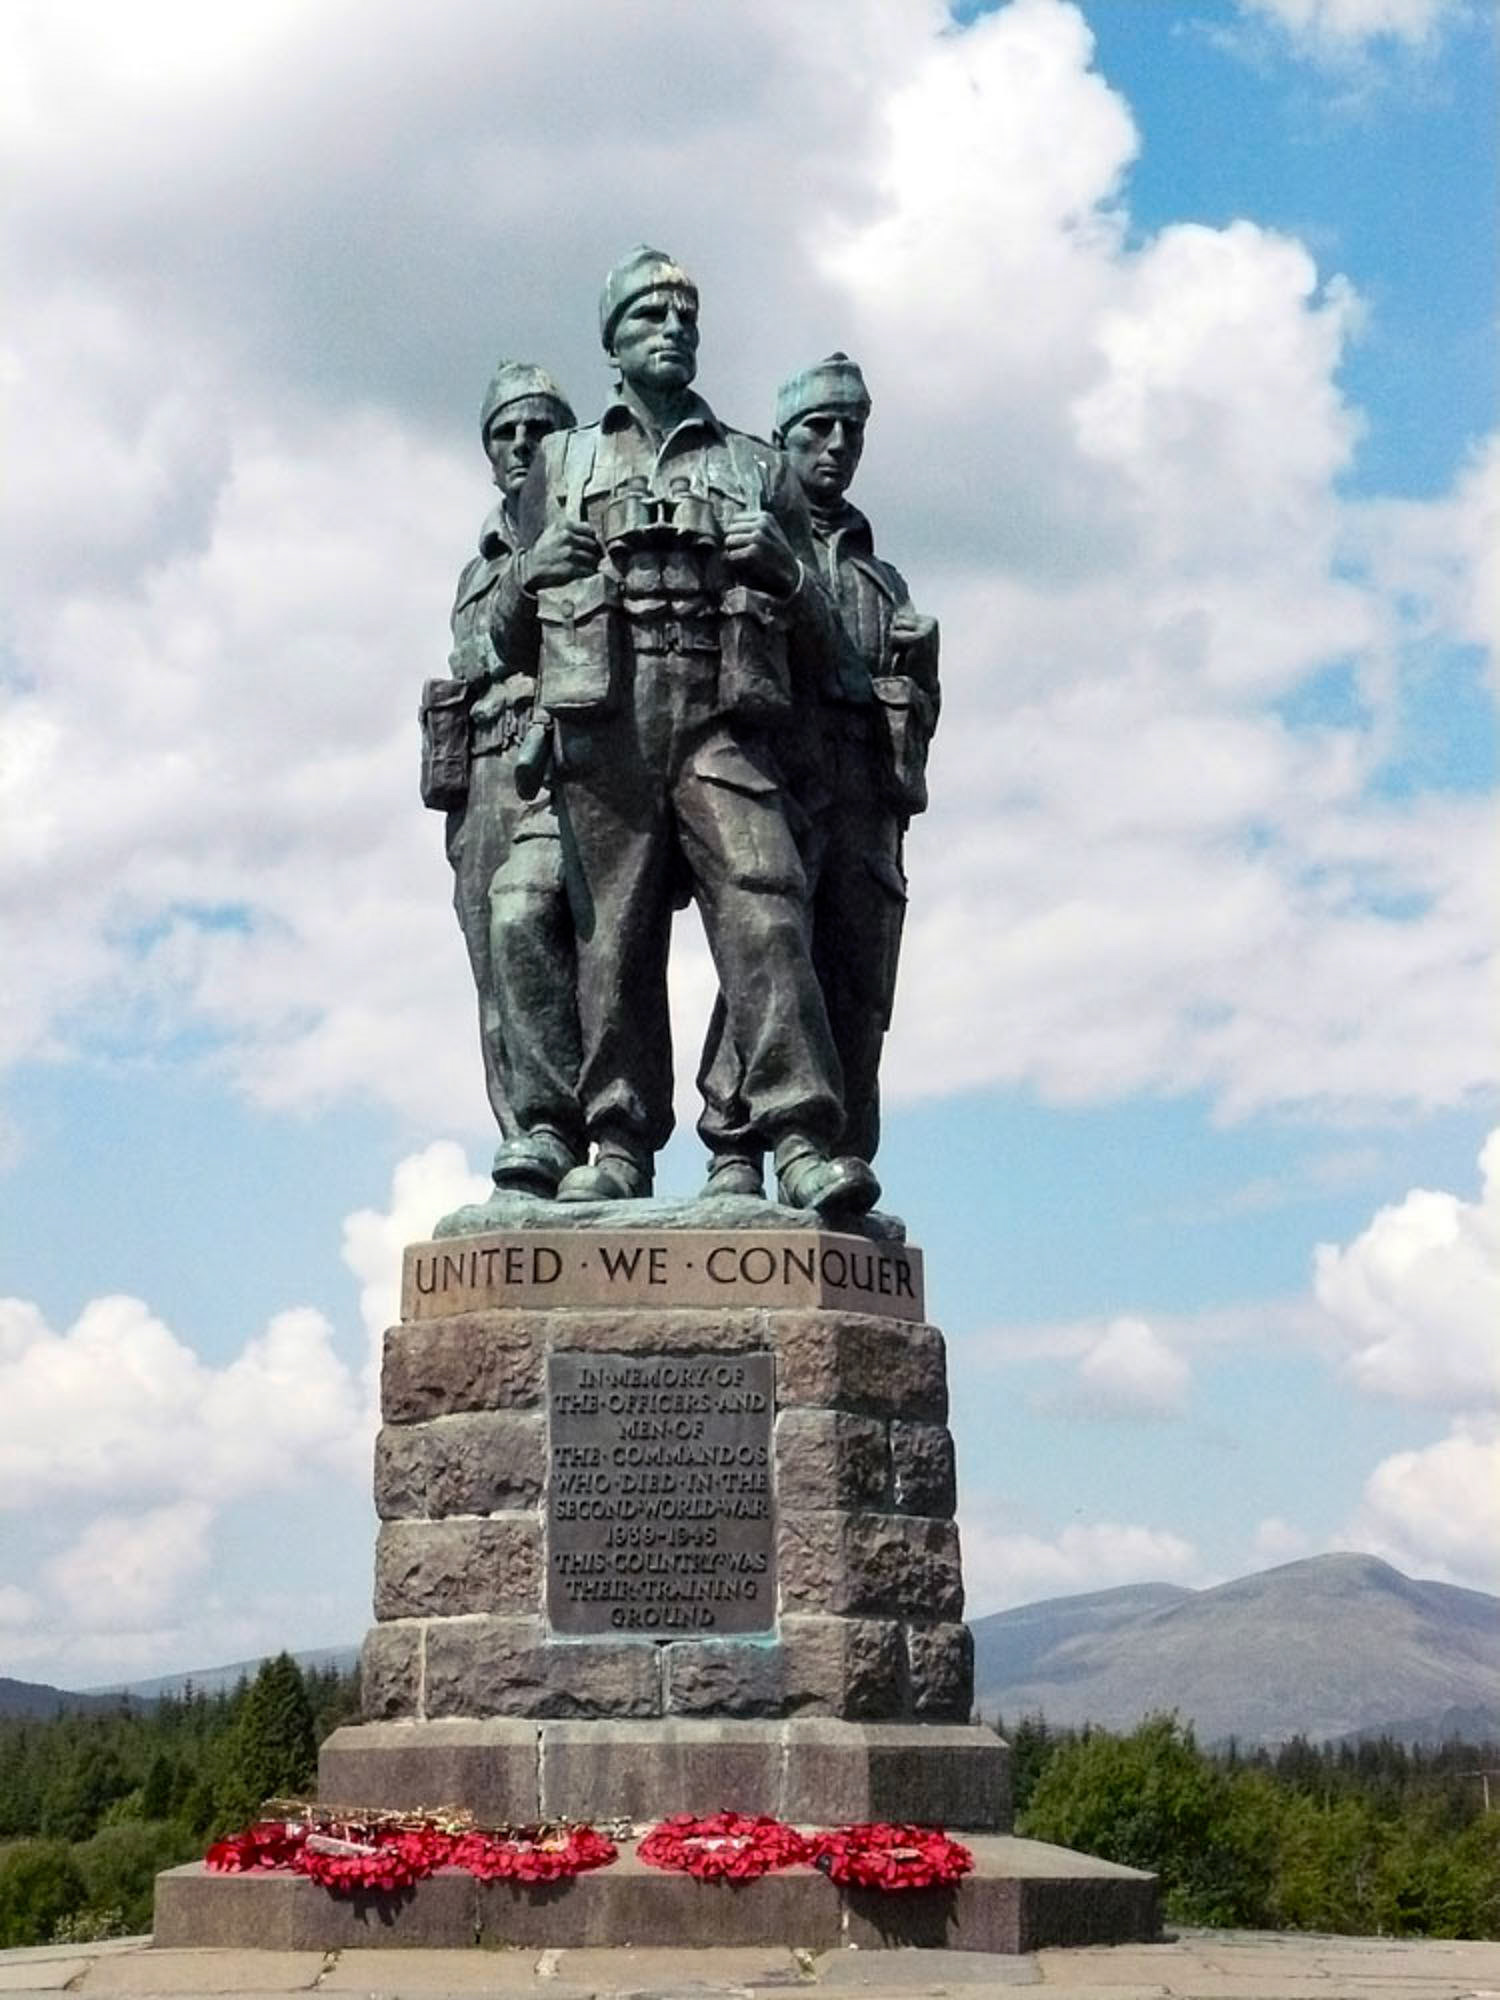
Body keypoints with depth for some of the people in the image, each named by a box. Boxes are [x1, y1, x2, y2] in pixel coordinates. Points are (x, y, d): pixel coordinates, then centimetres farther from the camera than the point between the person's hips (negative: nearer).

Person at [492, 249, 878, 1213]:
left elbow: (812, 622, 20)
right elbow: (509, 633, 20)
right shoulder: (563, 464, 22)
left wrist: (778, 563, 0)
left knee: (765, 911, -15)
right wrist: (538, 571, 0)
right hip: (605, 724, 1)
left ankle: (803, 1142, -20)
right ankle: (620, 1144, 1)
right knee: (616, 935, -3)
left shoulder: (758, 468, 22)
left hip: (723, 723, 0)